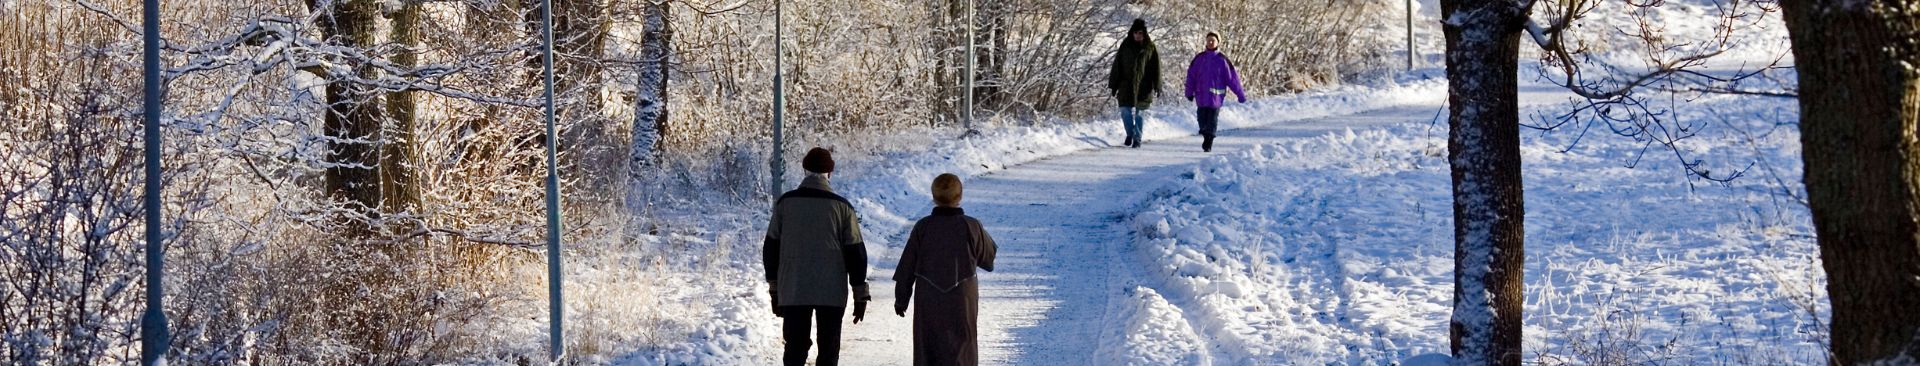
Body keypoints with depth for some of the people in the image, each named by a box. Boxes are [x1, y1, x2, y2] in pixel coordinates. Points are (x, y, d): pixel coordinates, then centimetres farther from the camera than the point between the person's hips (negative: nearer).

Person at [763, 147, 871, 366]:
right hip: (832, 292, -1)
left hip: (792, 292, 1)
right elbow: (855, 252, -1)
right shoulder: (841, 207, -3)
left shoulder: (785, 203, 1)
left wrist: (774, 289, 15)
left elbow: (771, 248, 6)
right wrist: (861, 295, 5)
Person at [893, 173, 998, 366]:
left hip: (928, 304, 1)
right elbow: (988, 258, 5)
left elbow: (906, 267, 0)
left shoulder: (922, 227, -6)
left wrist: (901, 299, 10)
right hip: (962, 303, -1)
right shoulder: (971, 227, -9)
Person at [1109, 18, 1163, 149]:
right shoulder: (1125, 46, 2)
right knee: (1125, 112, -1)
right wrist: (1114, 85, 1)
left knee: (1140, 113, 3)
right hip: (1126, 86, 1)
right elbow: (1117, 66, 4)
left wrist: (1157, 86, -5)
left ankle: (1137, 138, 13)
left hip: (1143, 87, -1)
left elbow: (1156, 68, 1)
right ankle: (1130, 134, 22)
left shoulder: (1150, 48, 0)